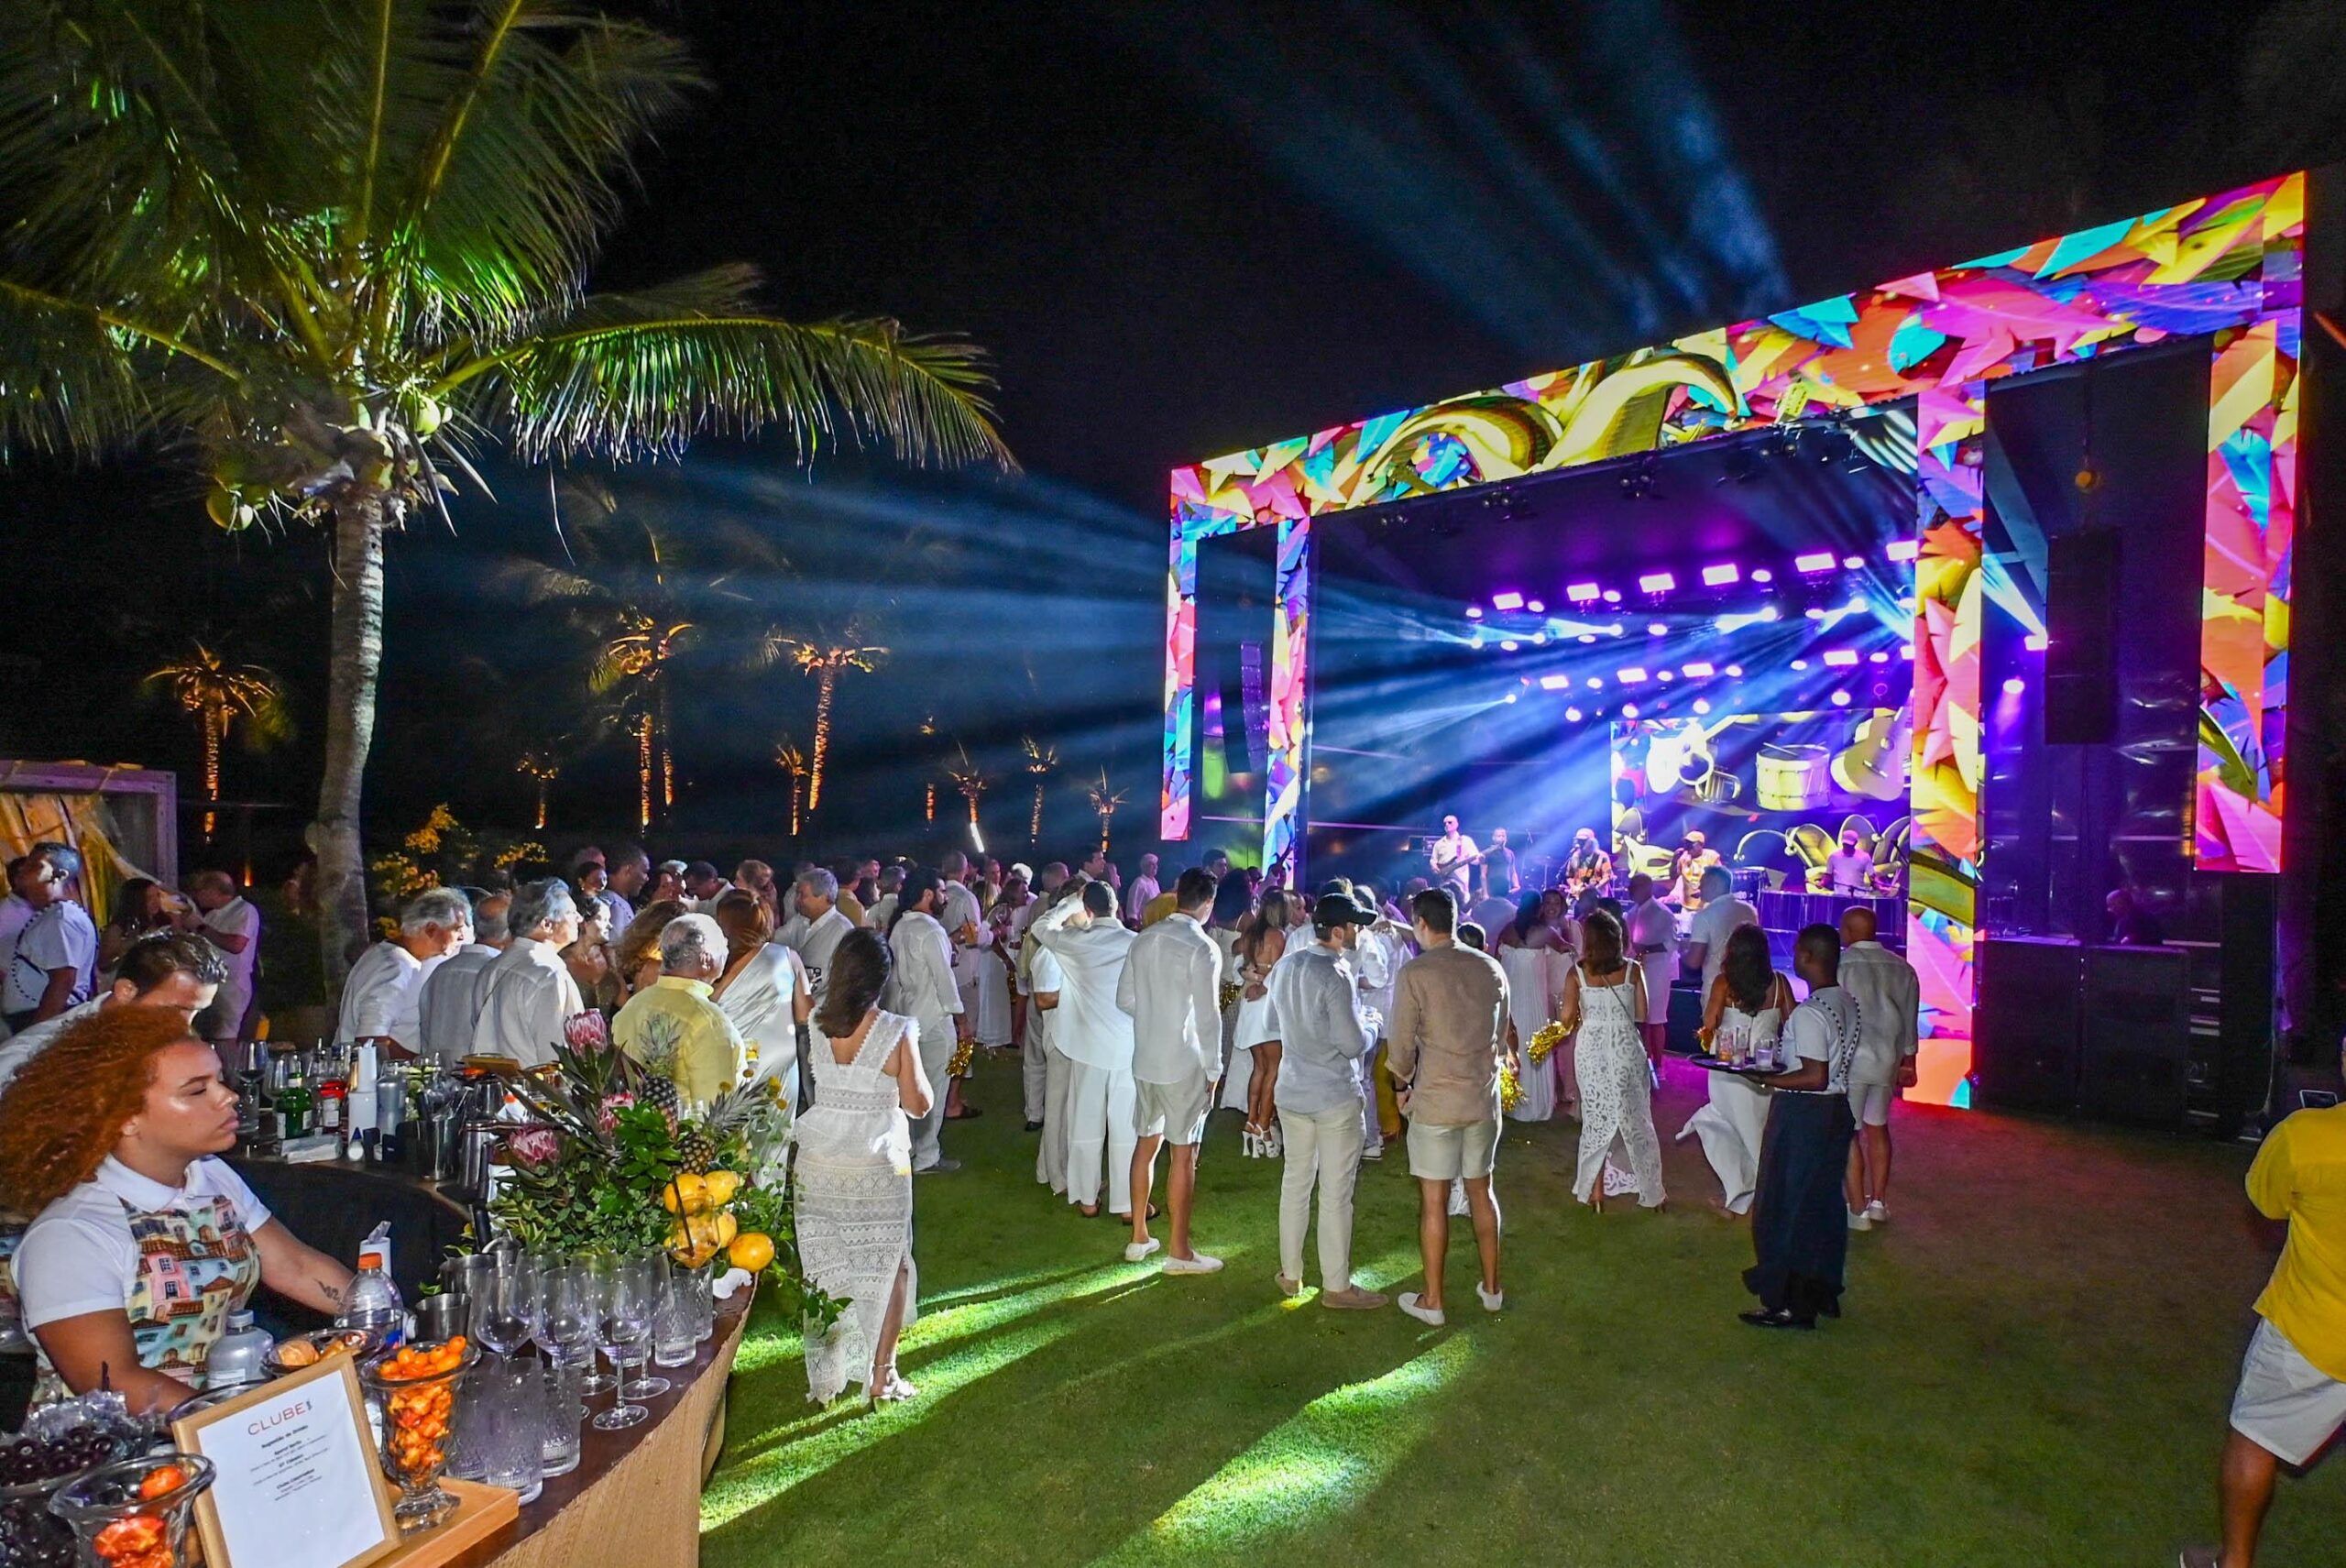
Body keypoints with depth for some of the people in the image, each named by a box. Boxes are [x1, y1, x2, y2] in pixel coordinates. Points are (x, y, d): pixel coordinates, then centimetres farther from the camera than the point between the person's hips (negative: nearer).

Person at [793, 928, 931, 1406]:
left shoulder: (817, 1027, -6)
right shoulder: (897, 1033, -16)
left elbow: (811, 1089, 9)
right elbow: (919, 1104, -10)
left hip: (818, 1166, 3)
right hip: (877, 1170, -3)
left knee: (825, 1271, 14)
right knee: (886, 1268, 13)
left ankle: (825, 1378, 22)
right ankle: (881, 1375, 19)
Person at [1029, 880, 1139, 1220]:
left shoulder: (1077, 941, -7)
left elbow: (1040, 927, 11)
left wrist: (1072, 901, 12)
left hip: (1089, 1045, 1)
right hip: (1129, 1047, -1)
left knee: (1086, 1124, 12)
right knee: (1126, 1127, 5)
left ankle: (1087, 1198, 21)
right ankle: (1128, 1204, 11)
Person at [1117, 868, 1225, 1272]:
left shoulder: (1143, 940, 3)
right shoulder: (1203, 948, -16)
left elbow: (1125, 999, 8)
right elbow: (1208, 1016, -16)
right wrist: (1213, 1071, -7)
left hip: (1145, 1059, 6)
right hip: (1184, 1064, -6)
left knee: (1146, 1143, 16)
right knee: (1183, 1154, 4)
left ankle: (1139, 1237, 27)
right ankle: (1179, 1251, 13)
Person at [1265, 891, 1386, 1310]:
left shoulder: (1285, 964, 1)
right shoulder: (1336, 976, -22)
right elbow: (1354, 1044, -22)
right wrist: (1372, 1023, -1)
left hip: (1292, 1091, 7)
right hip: (1336, 1097, -7)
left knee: (1295, 1182, 16)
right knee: (1336, 1194, 4)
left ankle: (1290, 1274, 27)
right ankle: (1336, 1286, 15)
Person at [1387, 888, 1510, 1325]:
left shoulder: (1415, 972, -14)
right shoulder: (1491, 969, 1)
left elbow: (1401, 1045, -9)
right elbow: (1501, 1038, 9)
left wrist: (1403, 1085, 9)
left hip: (1436, 1101, -5)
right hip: (1484, 1097, 5)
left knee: (1434, 1200, 5)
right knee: (1481, 1191, 18)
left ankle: (1431, 1301, 16)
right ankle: (1491, 1288, 30)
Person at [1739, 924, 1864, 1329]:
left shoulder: (1808, 1013, -23)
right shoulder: (1848, 1004, 5)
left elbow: (1815, 1077, -25)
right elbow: (1832, 1062, 12)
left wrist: (1768, 1080, -16)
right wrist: (1783, 1064, 14)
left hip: (1802, 1114, -9)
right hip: (1838, 1109, 9)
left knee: (1786, 1208, 3)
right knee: (1825, 1203, 19)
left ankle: (1788, 1305, 12)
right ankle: (1823, 1291, 32)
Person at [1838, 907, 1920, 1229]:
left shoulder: (1840, 965, -12)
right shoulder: (1902, 968, 4)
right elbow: (1910, 1019, 12)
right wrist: (1908, 1061, 22)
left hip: (1849, 1059, -6)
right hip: (1887, 1059, 6)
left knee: (1848, 1134, 3)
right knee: (1877, 1128, 20)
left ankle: (1857, 1210, 6)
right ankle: (1878, 1201, 26)